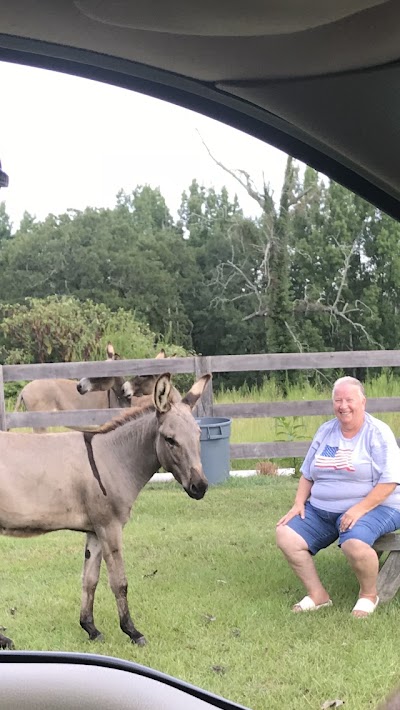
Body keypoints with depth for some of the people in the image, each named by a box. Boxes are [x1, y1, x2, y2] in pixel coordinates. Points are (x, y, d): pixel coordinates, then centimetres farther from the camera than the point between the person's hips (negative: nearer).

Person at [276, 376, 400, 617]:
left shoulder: (377, 433, -7)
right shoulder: (325, 432, 11)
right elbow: (307, 473, 17)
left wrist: (359, 509, -23)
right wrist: (299, 503, 0)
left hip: (372, 507, -6)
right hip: (321, 511, 6)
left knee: (354, 543, -36)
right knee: (286, 535, -13)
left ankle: (369, 595, -6)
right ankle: (317, 595, -1)